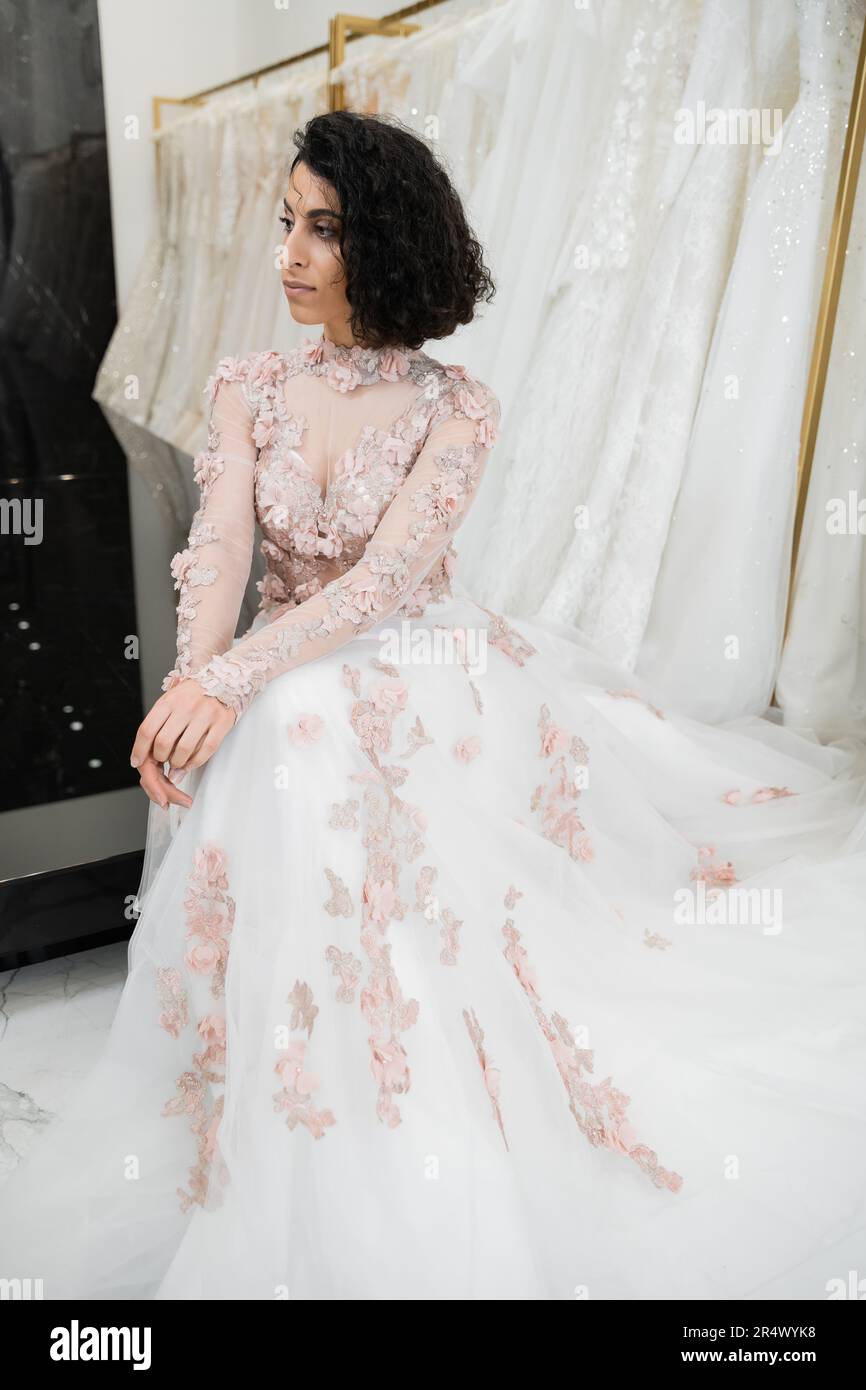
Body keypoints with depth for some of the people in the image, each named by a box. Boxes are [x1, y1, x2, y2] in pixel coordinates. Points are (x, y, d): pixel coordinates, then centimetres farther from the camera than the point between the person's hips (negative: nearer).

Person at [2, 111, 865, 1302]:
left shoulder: (456, 408, -9)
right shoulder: (248, 389, 1)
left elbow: (385, 577, -21)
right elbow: (219, 547, -11)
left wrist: (228, 680, -31)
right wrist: (192, 682, -31)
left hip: (433, 707, -3)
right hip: (291, 718, 3)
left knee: (444, 958, -1)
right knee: (301, 973, 4)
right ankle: (316, 1219, 29)